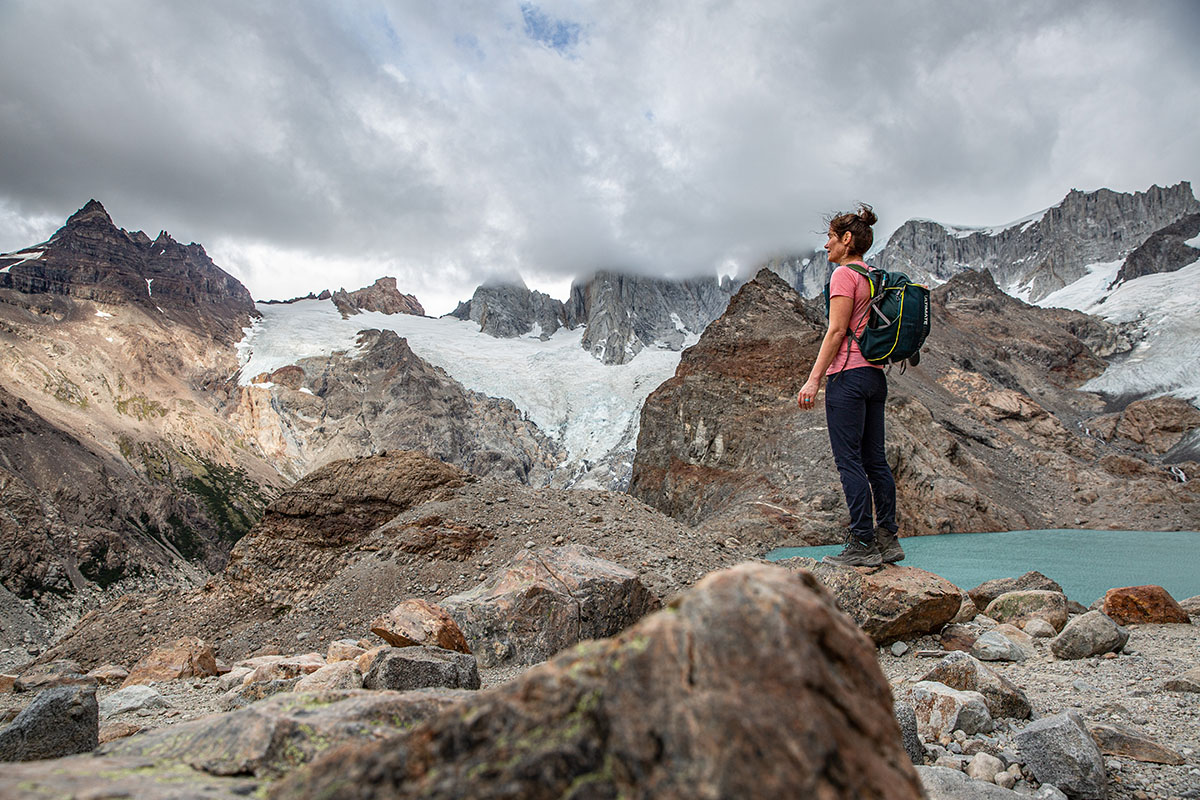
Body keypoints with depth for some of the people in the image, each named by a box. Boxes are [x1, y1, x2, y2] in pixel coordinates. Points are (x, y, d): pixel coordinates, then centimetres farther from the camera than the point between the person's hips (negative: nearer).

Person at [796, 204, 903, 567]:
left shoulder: (844, 274, -8)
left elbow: (837, 330, -15)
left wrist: (814, 379, -15)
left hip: (848, 374, -9)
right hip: (875, 374, 9)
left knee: (849, 461, -6)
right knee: (875, 460, 11)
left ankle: (863, 544, -4)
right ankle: (887, 539, 15)